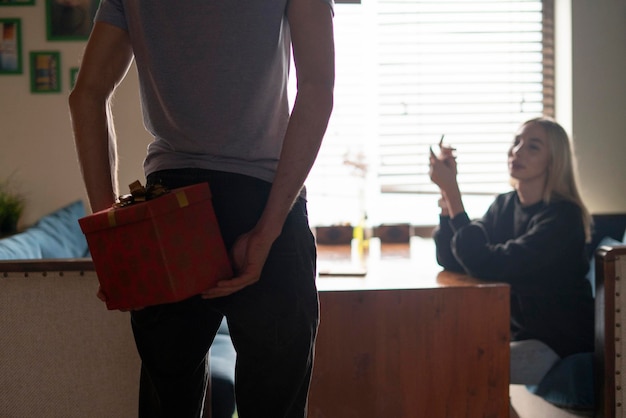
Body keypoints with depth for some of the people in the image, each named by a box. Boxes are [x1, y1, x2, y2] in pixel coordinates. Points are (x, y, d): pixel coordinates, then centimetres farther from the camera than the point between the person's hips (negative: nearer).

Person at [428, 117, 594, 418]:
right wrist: (446, 192, -14)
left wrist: (451, 190, -32)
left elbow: (487, 266, -30)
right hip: (517, 331, 7)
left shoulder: (563, 216, -19)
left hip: (559, 344, -7)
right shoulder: (504, 206, 3)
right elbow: (449, 260, -4)